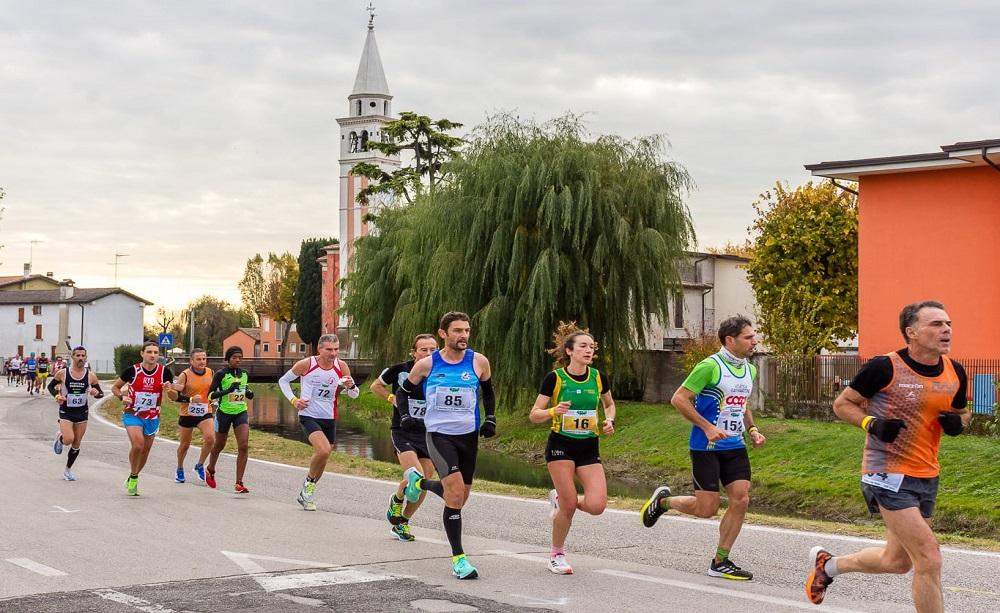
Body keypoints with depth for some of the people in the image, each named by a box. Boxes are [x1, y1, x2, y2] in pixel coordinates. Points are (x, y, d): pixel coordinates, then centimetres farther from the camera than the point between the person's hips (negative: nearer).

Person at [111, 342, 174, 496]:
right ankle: (133, 477, 0)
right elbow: (115, 387, 4)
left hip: (152, 418, 3)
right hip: (132, 414, -3)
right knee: (138, 445, -23)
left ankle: (133, 478, 35)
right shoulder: (132, 370, -10)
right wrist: (122, 397, -15)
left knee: (145, 451, 11)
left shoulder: (165, 372, -7)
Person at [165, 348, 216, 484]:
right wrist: (190, 399, -30)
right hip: (187, 414, -2)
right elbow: (173, 395, -17)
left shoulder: (211, 373, 0)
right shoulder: (185, 375, -13)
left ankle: (200, 465, 0)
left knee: (210, 438, -21)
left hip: (205, 413, 2)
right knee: (185, 445, 11)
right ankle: (179, 470, 37)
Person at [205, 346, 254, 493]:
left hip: (241, 413, 3)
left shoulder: (244, 374, 5)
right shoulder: (221, 374, -10)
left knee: (244, 446, -14)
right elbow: (211, 394, -14)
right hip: (224, 413, -3)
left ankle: (239, 483, -12)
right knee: (219, 445, 16)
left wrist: (249, 393, 0)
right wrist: (228, 390, -25)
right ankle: (210, 470, 47)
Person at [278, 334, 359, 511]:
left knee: (322, 460, 13)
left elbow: (354, 394, 6)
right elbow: (283, 380, 4)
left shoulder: (341, 367, -3)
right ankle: (309, 482, 1)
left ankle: (307, 494, 35)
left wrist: (351, 386, -18)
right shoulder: (306, 364, -11)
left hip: (330, 419, 5)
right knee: (323, 451, -26)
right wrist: (293, 400, -9)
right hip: (309, 416, -5)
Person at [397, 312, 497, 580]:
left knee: (458, 496, 14)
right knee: (456, 492, -21)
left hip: (469, 436, 4)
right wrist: (404, 417, -6)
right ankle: (458, 558, -12)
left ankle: (418, 481, 45)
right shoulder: (426, 364, -4)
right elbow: (403, 392, 10)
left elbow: (488, 392, 18)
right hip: (439, 435, -4)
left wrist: (490, 419, 5)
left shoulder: (478, 362, -1)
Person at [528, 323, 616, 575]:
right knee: (570, 504, -9)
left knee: (596, 505, -13)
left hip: (589, 448, 4)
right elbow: (534, 415, -5)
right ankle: (557, 554, 16)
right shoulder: (554, 378, -9)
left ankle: (560, 500, 20)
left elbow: (609, 404, 21)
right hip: (561, 446, -3)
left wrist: (609, 420, 0)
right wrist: (553, 411, -25)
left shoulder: (598, 378, 1)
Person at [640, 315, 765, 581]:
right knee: (706, 508, -5)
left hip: (735, 446, 7)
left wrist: (752, 429, 8)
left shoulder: (750, 370, 11)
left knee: (741, 499, -3)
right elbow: (679, 399, -14)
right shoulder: (710, 366, -15)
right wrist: (707, 427, -20)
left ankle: (720, 562, 8)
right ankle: (663, 500, 25)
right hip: (706, 447, -7)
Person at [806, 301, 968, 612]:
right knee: (928, 559, -14)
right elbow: (842, 404, -4)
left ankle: (827, 564, 42)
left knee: (897, 561, 18)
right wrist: (872, 424, -21)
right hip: (887, 474, -7)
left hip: (927, 476, 7)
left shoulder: (955, 373, 2)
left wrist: (957, 422, -4)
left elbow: (962, 412, 19)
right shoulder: (885, 368, -15)